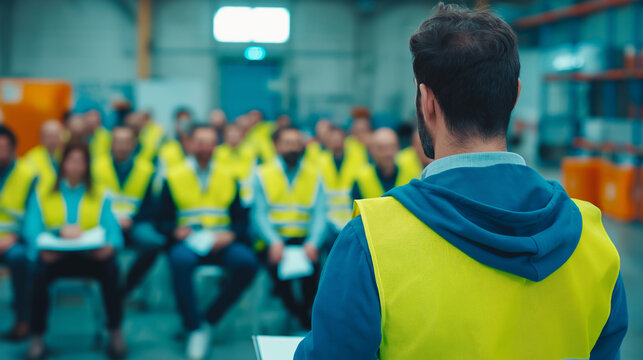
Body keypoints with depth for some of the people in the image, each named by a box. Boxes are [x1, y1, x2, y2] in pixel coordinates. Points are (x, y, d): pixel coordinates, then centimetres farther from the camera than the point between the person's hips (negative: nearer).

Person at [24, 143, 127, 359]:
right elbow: (32, 230, -1)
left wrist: (110, 245, -22)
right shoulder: (42, 196, 13)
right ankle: (37, 338, -20)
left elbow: (113, 229, 2)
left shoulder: (100, 196, 16)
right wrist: (43, 249, -24)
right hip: (55, 257, 0)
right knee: (39, 272, -35)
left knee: (110, 268, -32)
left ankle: (115, 333, -15)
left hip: (90, 256, 1)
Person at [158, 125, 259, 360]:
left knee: (247, 262, -30)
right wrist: (175, 231, -16)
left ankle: (208, 321, -14)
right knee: (180, 261, -38)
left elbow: (240, 219, 11)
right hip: (188, 242, -2)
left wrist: (230, 235, -11)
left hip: (221, 243, 2)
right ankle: (194, 329, -24)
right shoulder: (174, 177, 9)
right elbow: (163, 220, 6)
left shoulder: (227, 178, 14)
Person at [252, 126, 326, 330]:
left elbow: (319, 213, 1)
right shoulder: (263, 174, 8)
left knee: (313, 258, -31)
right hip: (273, 238, -1)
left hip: (303, 237, 1)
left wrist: (313, 242, -20)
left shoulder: (314, 175, 11)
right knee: (275, 259, -32)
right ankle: (301, 315, -12)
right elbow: (260, 214, -2)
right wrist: (273, 242, -21)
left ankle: (309, 309, -6)